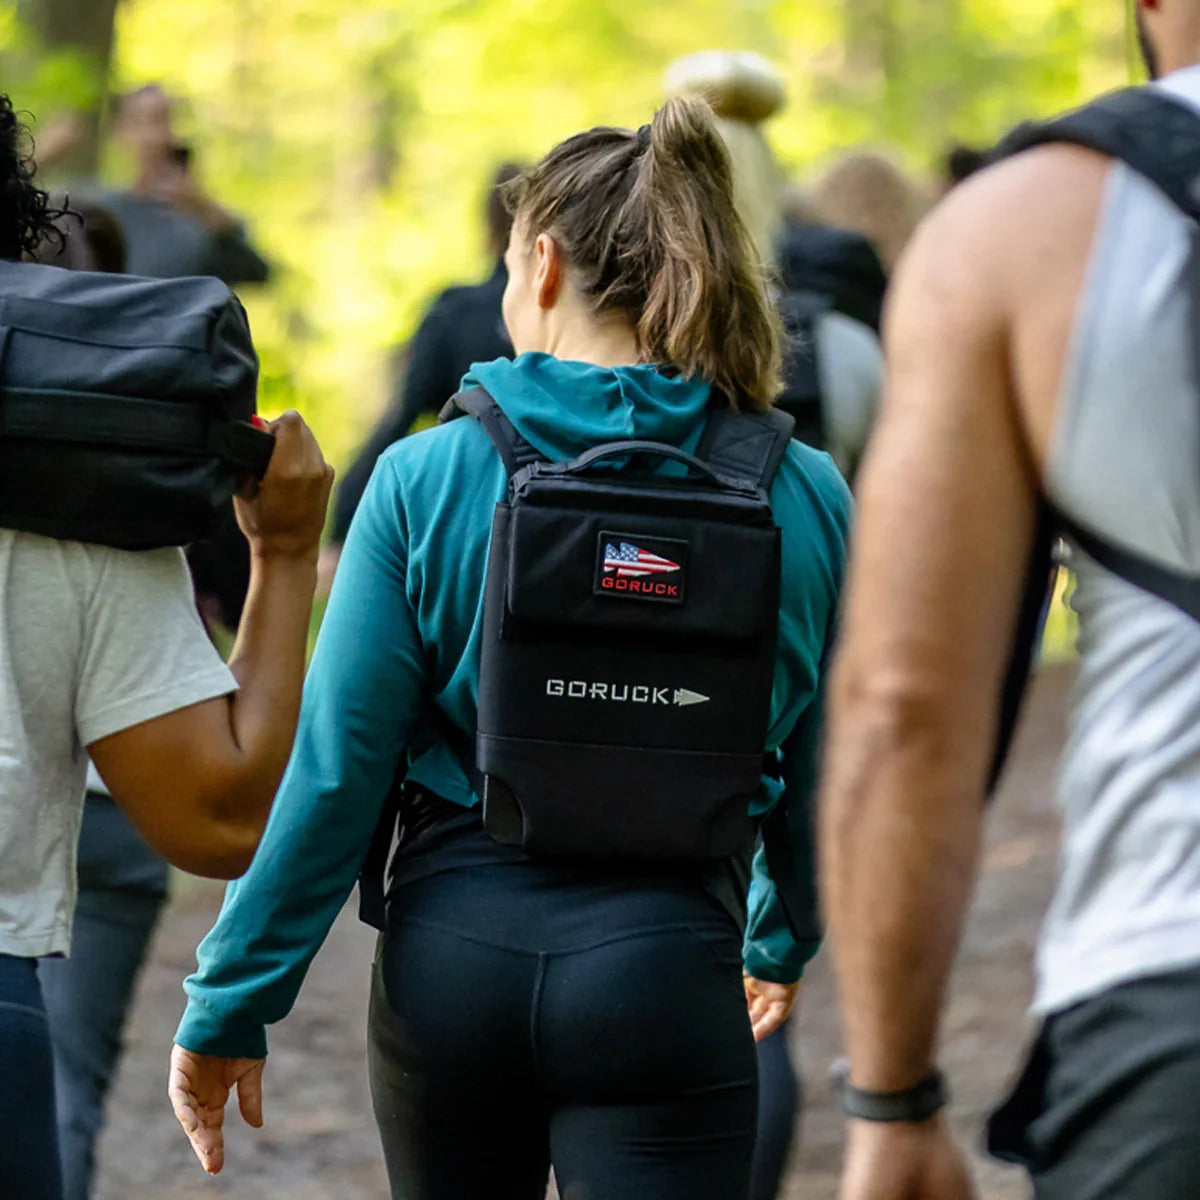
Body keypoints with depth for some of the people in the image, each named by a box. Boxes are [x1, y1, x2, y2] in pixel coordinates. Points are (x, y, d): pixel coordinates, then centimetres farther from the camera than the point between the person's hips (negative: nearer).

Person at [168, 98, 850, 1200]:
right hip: (661, 962, -1)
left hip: (452, 953, 2)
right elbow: (821, 766, 11)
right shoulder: (802, 496, -1)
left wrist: (230, 1005, 4)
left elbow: (332, 770, -4)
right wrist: (779, 941, 30)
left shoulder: (426, 480, -3)